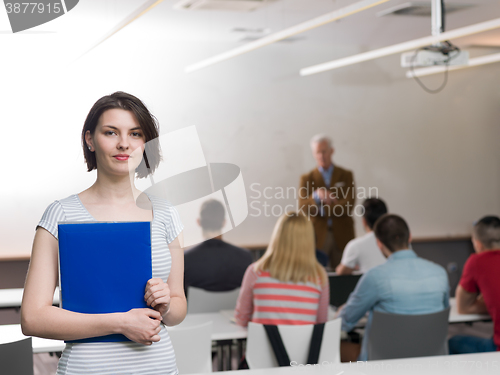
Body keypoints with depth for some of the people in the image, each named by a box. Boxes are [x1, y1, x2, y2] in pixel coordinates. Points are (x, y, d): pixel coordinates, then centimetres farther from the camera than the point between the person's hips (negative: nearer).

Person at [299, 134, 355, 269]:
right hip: (318, 235, 0)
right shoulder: (306, 178, 7)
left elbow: (348, 206, -4)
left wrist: (320, 209, -12)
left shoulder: (346, 175, 8)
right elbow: (303, 208, -6)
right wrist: (317, 196, -25)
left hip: (342, 234, 1)